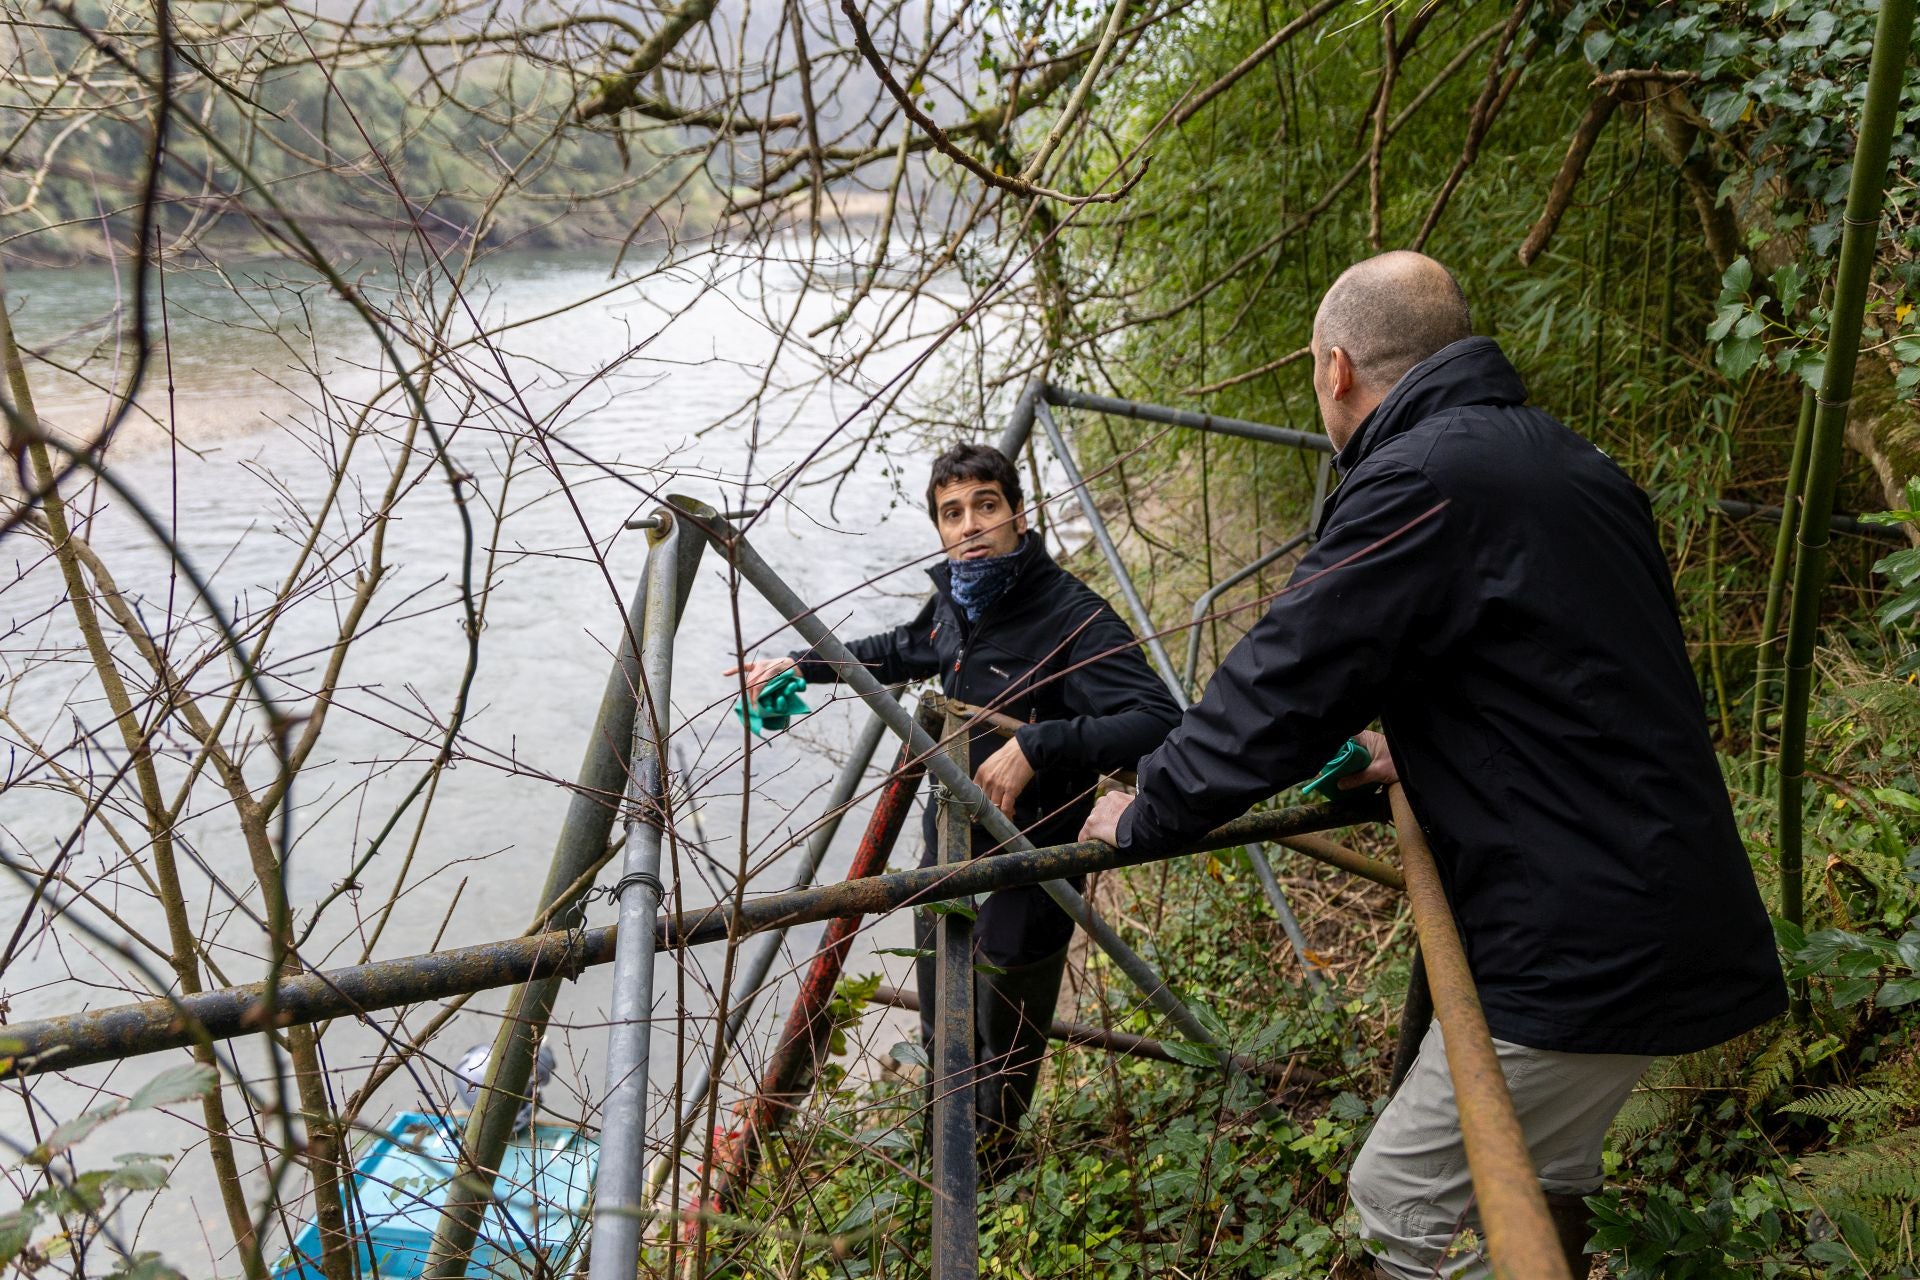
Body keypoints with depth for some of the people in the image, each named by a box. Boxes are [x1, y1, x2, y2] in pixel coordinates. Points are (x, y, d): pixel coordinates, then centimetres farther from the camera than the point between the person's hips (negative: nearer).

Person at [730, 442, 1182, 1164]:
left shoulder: (1071, 615, -25)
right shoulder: (953, 599, 0)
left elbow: (1160, 722, -36)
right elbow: (901, 652, 23)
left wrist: (1035, 745, -42)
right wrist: (801, 665, 19)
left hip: (1022, 880, -7)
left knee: (1003, 1056, 14)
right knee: (942, 1041, 26)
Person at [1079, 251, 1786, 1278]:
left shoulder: (1421, 482, -18)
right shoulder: (1564, 464, 12)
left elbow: (1276, 690, -16)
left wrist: (1145, 816, -2)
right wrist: (1418, 756, 29)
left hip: (1581, 942, -10)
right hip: (1673, 912, 10)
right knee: (1534, 1187, 25)